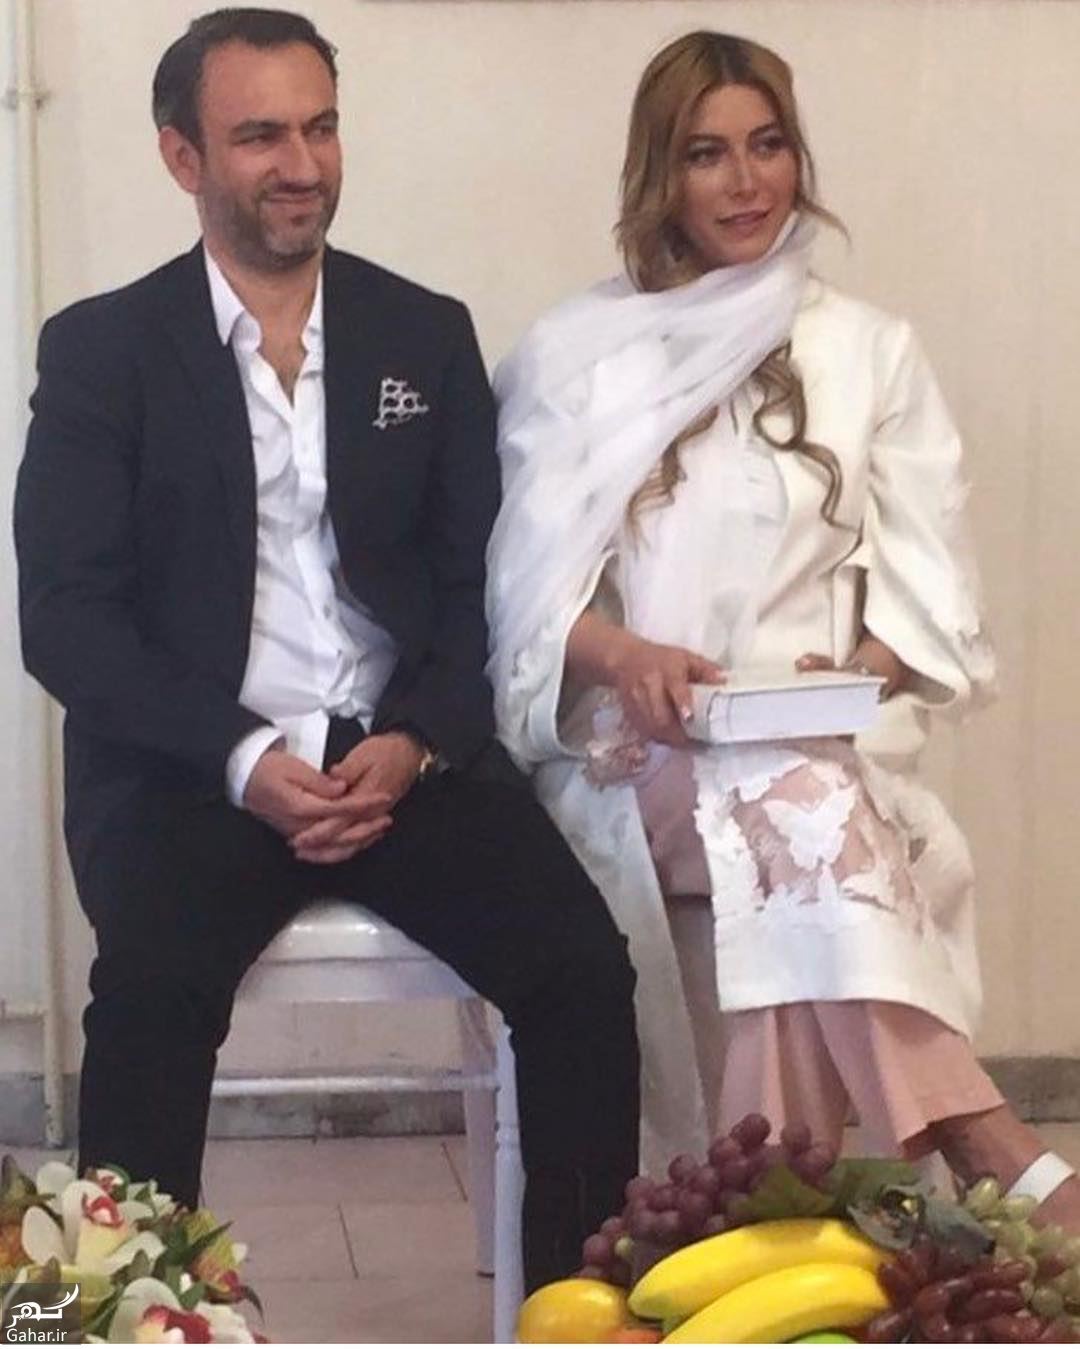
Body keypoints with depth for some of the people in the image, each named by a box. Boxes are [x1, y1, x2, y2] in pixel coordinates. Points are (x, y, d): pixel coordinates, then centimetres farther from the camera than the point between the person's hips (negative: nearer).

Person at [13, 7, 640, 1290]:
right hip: (187, 767, -2)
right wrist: (243, 760, -17)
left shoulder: (427, 335, 10)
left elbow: (481, 578, 8)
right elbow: (66, 616, -4)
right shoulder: (99, 350, 2)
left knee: (582, 964, -20)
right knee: (155, 984, -32)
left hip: (401, 750, 3)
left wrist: (415, 740, -11)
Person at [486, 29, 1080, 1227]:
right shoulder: (570, 355, 9)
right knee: (800, 809, -36)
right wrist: (621, 654, -20)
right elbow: (528, 587, 1)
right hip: (635, 751, -2)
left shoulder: (870, 352, 13)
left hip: (829, 746, 2)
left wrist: (857, 670, -13)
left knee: (798, 821, -37)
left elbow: (925, 578, 8)